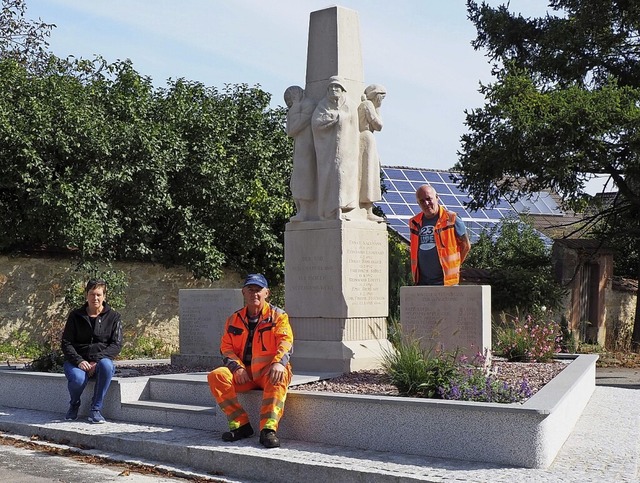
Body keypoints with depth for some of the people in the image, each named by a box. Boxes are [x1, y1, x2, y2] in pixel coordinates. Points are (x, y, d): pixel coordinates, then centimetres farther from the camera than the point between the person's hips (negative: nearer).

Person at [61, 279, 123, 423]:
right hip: (77, 361, 0)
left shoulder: (113, 317, 5)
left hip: (102, 359, 0)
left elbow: (116, 344, -2)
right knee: (77, 378, -35)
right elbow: (66, 343, 2)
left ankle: (96, 409, -21)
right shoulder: (75, 316, 6)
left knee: (106, 365, -37)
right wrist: (79, 361, -17)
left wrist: (97, 361, -18)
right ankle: (74, 405, 2)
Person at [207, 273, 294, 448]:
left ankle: (269, 428, -41)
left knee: (279, 378, -38)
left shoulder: (278, 316, 5)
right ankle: (240, 424, -19)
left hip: (269, 372, -3)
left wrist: (279, 362, -30)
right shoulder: (234, 319, 14)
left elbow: (286, 342, -9)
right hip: (243, 374, 4)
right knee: (216, 375, -22)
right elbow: (226, 347, 7)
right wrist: (237, 367, -12)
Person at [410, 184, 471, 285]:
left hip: (445, 281, -5)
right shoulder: (415, 223, 10)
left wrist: (453, 265, 5)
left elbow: (466, 246, 2)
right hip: (422, 281, 5)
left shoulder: (451, 220, -5)